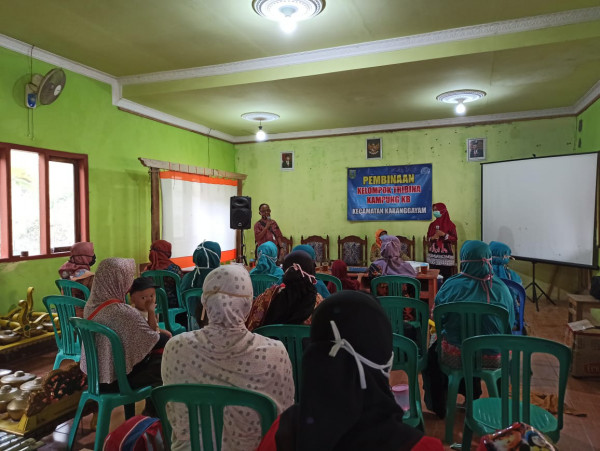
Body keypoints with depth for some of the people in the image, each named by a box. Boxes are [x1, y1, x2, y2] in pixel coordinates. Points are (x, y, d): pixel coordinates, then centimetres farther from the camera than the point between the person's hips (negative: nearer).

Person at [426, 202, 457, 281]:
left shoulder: (450, 225, 0)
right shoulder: (432, 224, 11)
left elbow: (454, 239, -3)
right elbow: (428, 238, 15)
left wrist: (444, 234, -16)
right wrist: (432, 238, -7)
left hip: (446, 257, -3)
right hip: (433, 256, 4)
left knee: (446, 277, -8)